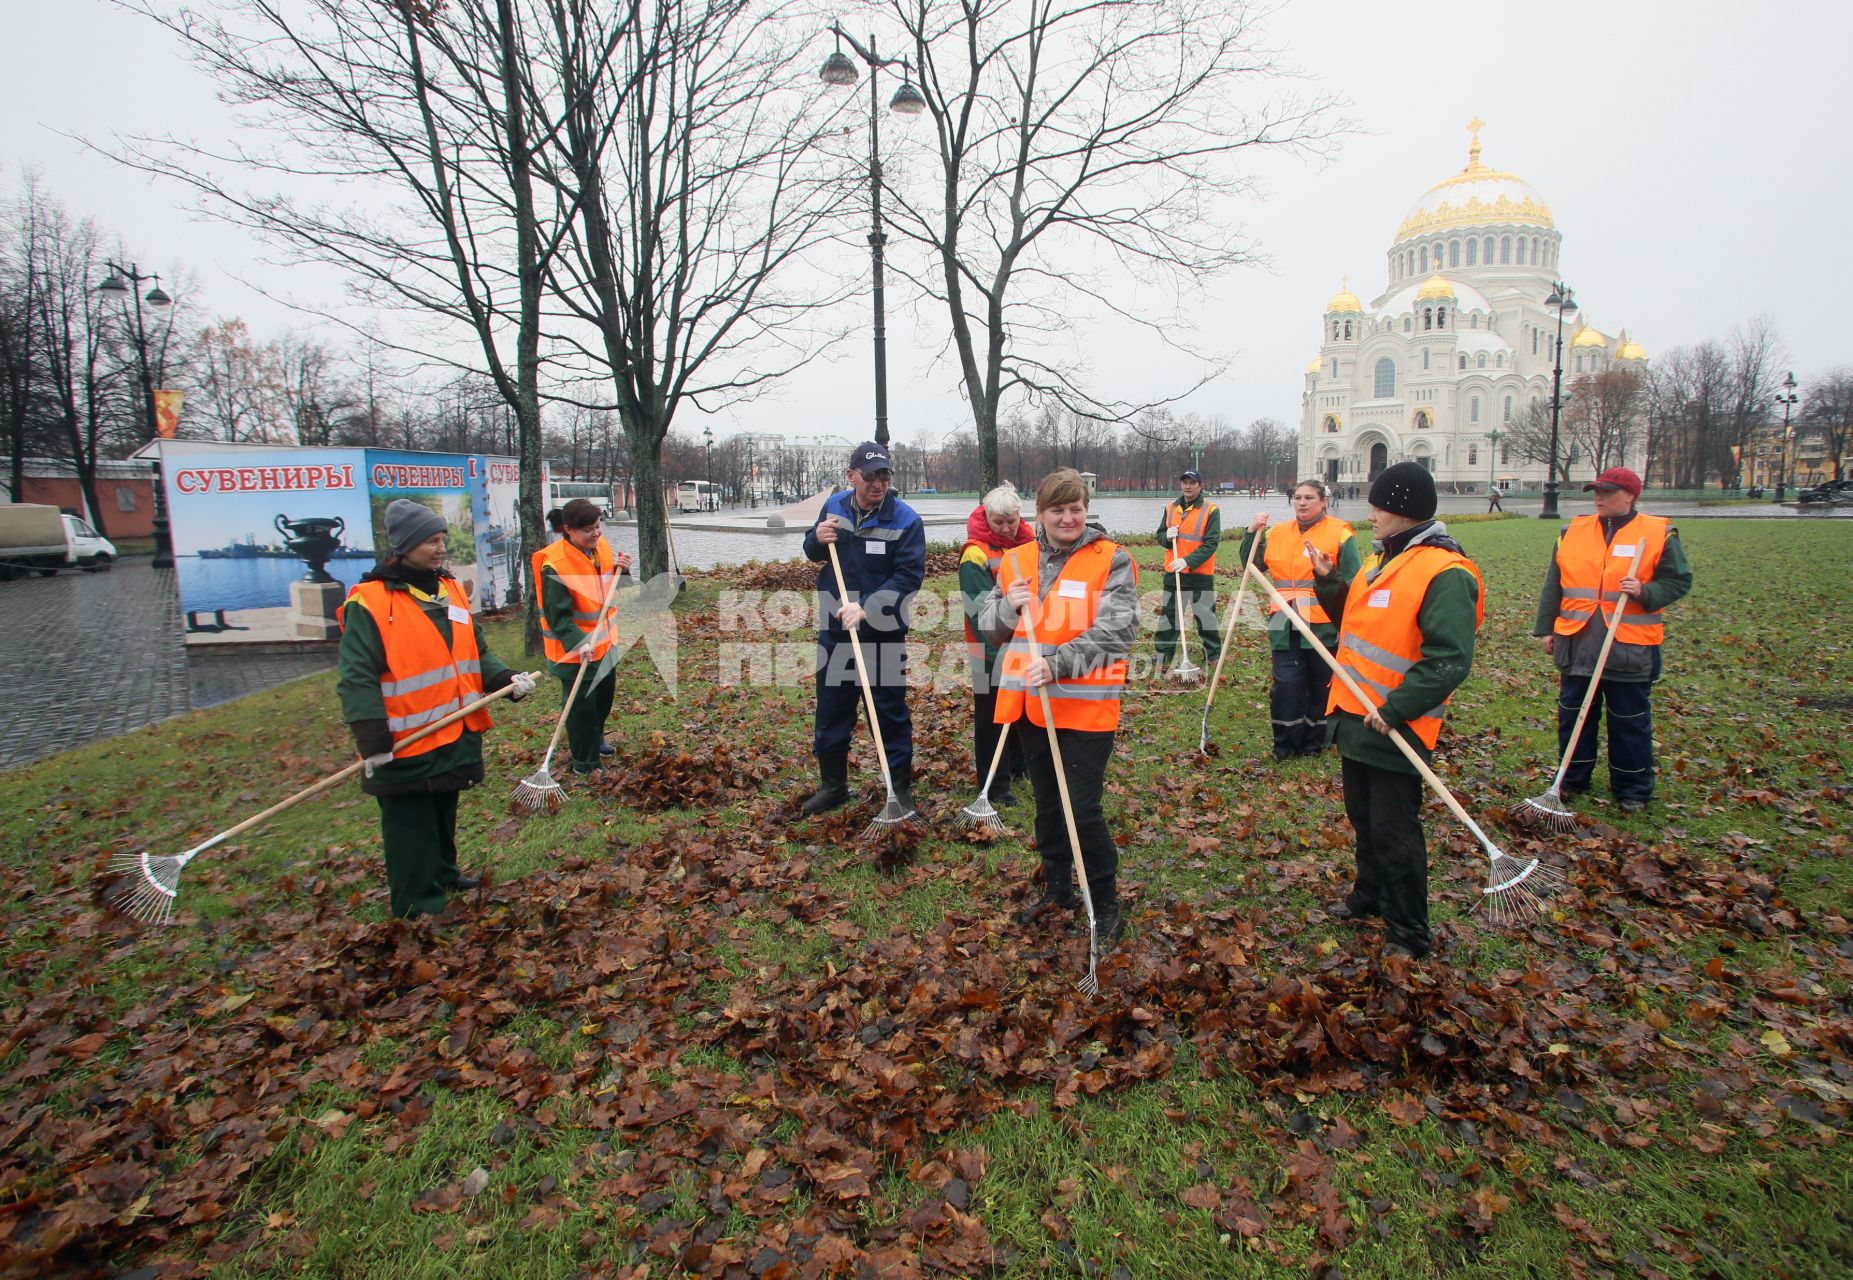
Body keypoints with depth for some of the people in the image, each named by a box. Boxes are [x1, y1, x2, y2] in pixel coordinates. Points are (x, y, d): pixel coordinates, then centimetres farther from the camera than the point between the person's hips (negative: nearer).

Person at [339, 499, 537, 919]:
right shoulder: (369, 602, -14)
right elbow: (357, 678, -16)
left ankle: (443, 875, 42)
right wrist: (372, 738, -22)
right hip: (406, 745, -7)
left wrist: (506, 679, -3)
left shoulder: (450, 590, 8)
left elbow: (476, 653, 15)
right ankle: (420, 907, 18)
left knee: (444, 817, 24)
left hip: (456, 737, 7)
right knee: (412, 829, 5)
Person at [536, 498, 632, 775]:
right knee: (582, 707, 3)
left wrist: (621, 570, -10)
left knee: (604, 697, 26)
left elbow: (612, 587, 11)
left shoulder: (601, 547, -3)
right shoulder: (555, 565, -25)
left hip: (604, 641, 8)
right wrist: (577, 642, -39)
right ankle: (585, 763, 19)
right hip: (574, 651, -8)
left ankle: (595, 738, 51)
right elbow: (558, 615, -26)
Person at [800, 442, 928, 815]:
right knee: (831, 713, 13)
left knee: (890, 714, 5)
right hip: (834, 630, 5)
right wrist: (818, 540, -10)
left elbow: (909, 575, -19)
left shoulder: (905, 519, -13)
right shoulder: (834, 506, 2)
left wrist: (866, 608, -29)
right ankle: (832, 784, 30)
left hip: (883, 635, -4)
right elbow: (813, 553, 15)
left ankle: (901, 788, 21)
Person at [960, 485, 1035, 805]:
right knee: (992, 718, 4)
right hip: (992, 652, -6)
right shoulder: (976, 554, -16)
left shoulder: (1029, 543, 3)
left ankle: (1020, 764, 39)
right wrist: (997, 651, -25)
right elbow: (980, 610, -20)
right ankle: (996, 784, 15)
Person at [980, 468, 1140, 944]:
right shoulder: (1017, 560, 8)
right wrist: (1009, 606, -12)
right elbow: (989, 626, 11)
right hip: (1031, 704, 5)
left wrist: (1058, 664, -28)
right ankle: (1057, 889, 36)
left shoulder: (1111, 561, -6)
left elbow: (1116, 631, -16)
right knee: (1047, 804, 18)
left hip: (1086, 705, -5)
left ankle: (1105, 905, 17)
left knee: (1084, 810, -4)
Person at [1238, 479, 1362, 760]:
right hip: (1286, 628, 3)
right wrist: (1253, 533, 1)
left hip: (1324, 628, -3)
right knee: (1285, 686, 2)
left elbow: (1353, 585, -4)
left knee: (1322, 686, 10)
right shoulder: (1278, 534, 10)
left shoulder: (1340, 534, -3)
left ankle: (1314, 742, 25)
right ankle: (1286, 744, 14)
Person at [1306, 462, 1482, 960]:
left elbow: (1448, 660, -25)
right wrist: (1328, 580, 8)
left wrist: (1395, 709, -27)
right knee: (1363, 819, 23)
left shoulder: (1445, 573, -19)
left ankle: (1408, 934, 15)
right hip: (1355, 717, 9)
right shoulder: (1383, 560, 11)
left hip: (1395, 729, -9)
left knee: (1394, 833, 0)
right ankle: (1369, 894, 42)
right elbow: (1355, 620, 22)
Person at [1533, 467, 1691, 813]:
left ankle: (1632, 790, 21)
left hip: (1630, 649, -3)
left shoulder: (1659, 534, -1)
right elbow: (1553, 585, 10)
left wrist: (1645, 592, -19)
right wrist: (1546, 628, 7)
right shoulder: (1573, 531, 7)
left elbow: (1679, 581, 0)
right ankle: (1572, 780, 26)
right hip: (1577, 645, 3)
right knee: (1573, 715, 12)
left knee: (1630, 722, 7)